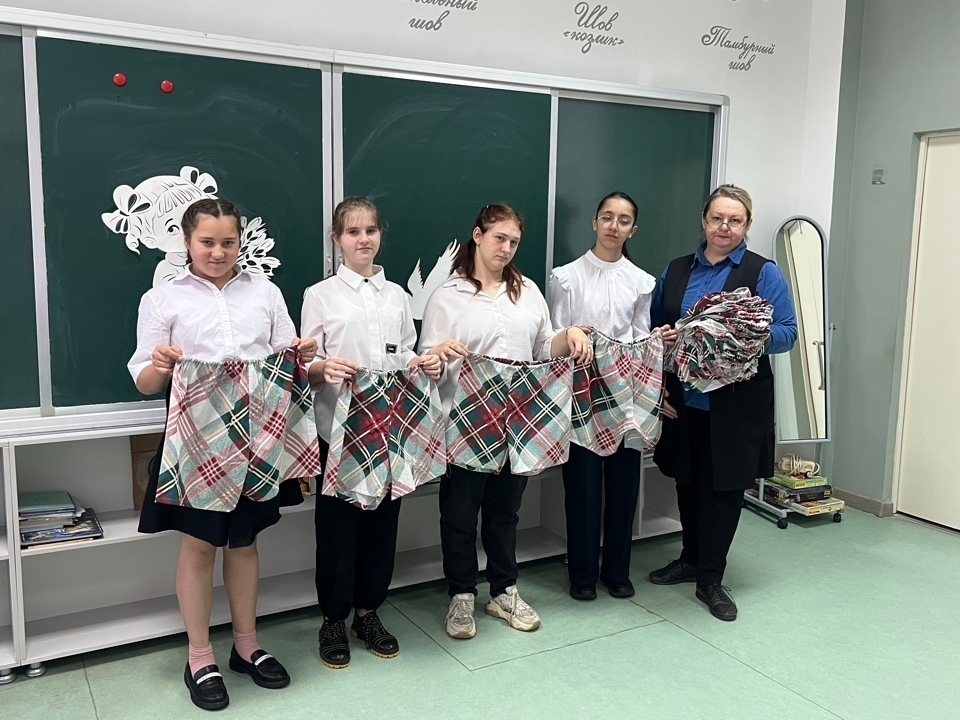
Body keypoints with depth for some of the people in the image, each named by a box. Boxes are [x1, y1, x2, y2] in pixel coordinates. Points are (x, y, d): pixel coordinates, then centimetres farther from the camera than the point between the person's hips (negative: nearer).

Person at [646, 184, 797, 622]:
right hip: (682, 399, 4)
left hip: (735, 403, -3)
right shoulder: (675, 271, 10)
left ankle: (710, 579, 18)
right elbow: (654, 329, 13)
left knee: (724, 488, 4)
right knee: (688, 483, 14)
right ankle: (691, 559, 34)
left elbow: (786, 334, -6)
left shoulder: (764, 273, -2)